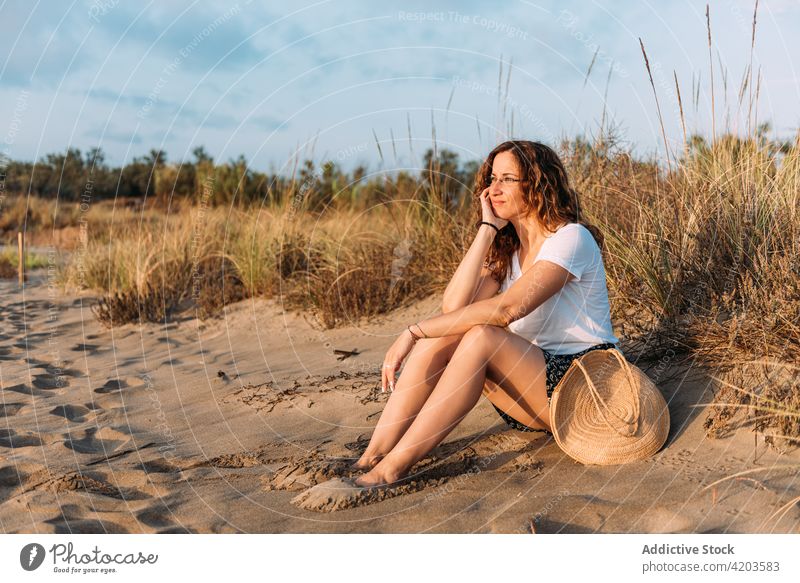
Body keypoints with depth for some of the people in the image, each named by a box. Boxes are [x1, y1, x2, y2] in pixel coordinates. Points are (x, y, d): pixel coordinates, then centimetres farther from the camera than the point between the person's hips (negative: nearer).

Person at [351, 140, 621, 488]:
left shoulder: (570, 238, -13)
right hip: (533, 384, 7)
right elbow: (453, 306, -9)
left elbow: (506, 308, -29)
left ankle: (394, 467, -31)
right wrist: (487, 229, -8)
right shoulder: (506, 249, 10)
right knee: (441, 335, -18)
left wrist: (414, 332, -31)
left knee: (482, 336, -32)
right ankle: (373, 456, -21)